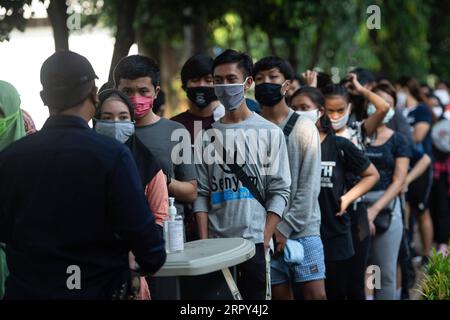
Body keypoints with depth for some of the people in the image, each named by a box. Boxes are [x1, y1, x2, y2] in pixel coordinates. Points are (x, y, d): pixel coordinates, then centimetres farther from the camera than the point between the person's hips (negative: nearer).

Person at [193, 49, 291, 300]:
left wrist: (264, 241, -9)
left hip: (255, 241, -2)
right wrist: (204, 241, -2)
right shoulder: (209, 135, 9)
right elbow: (202, 193, 7)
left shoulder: (269, 133, 2)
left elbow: (279, 192, -1)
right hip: (215, 242, 2)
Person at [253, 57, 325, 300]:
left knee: (316, 295, -6)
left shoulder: (303, 127, 1)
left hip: (303, 230, -1)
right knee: (280, 295, 4)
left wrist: (286, 227, -9)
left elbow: (309, 185, -3)